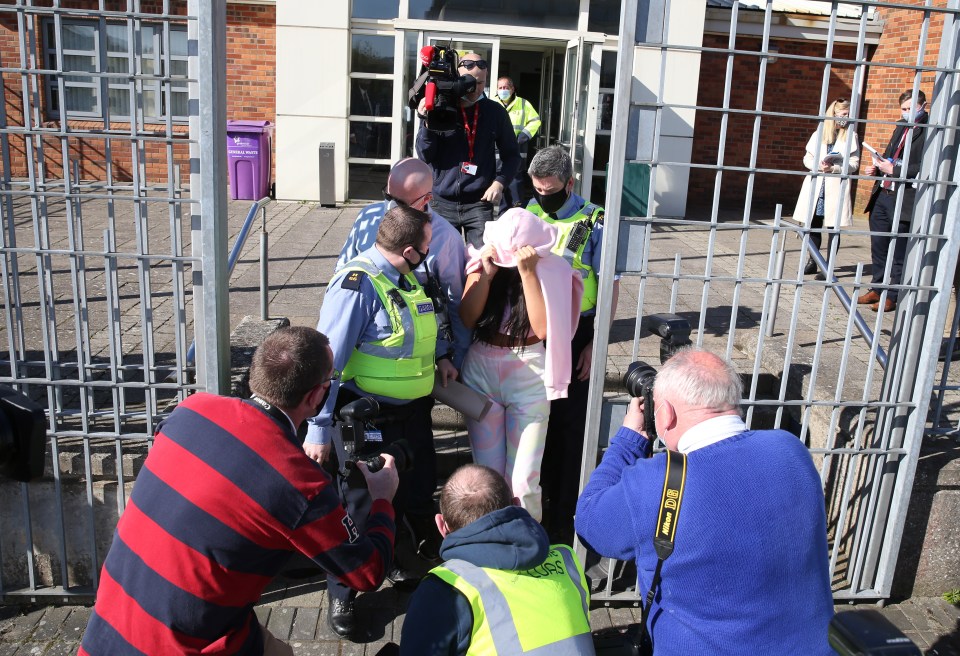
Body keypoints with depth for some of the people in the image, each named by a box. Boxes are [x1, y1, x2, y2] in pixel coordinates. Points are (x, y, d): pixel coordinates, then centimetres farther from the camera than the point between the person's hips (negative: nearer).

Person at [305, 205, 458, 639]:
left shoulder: (408, 277, 5)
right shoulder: (358, 283, -22)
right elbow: (328, 359, -23)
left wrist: (439, 357, 5)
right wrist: (319, 429, -24)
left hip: (413, 413, 8)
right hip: (368, 420, -8)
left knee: (415, 496, 22)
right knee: (360, 510, 7)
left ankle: (395, 563, 50)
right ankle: (341, 597, 30)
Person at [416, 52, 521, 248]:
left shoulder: (495, 112, 4)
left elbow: (511, 154, 10)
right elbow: (425, 155, -1)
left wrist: (499, 182, -6)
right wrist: (428, 123, -16)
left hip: (479, 202, 0)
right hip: (442, 202, 0)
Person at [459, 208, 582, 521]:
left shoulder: (551, 270, -7)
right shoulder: (483, 262, 0)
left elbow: (543, 328, -18)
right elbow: (467, 319, -7)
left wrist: (527, 272, -20)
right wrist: (487, 273, -15)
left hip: (528, 376, -3)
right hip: (481, 369, 3)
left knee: (523, 479, -3)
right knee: (486, 472, 11)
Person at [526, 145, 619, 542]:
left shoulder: (594, 222, -10)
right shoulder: (526, 215, 3)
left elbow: (610, 286, -8)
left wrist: (595, 344, -11)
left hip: (575, 335, -4)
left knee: (570, 423, 5)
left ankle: (564, 516, 18)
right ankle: (536, 496, 33)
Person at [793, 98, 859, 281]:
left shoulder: (851, 136, 3)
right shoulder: (818, 134, 9)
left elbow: (854, 163, -1)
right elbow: (807, 158, 8)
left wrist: (834, 168, -17)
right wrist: (818, 166, -12)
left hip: (837, 187, -2)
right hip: (816, 185, 2)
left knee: (834, 228, -1)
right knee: (813, 225, 7)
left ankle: (828, 266, 4)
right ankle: (812, 262, 21)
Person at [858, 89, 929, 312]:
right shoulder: (901, 127, 15)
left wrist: (893, 170, -21)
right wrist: (877, 167, 7)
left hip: (904, 200, -8)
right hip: (882, 194, 8)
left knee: (898, 252, 2)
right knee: (878, 247, 15)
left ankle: (892, 297, 11)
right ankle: (876, 289, 27)